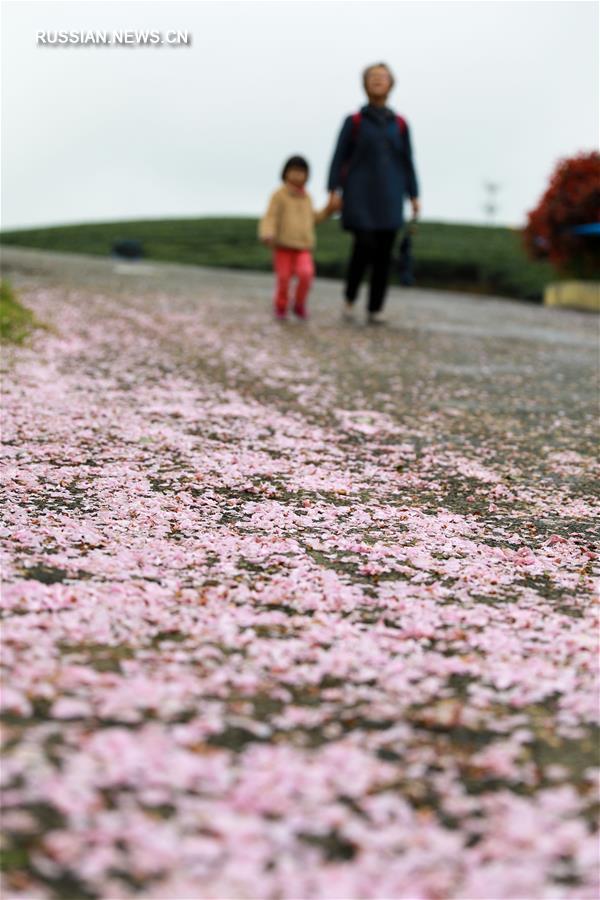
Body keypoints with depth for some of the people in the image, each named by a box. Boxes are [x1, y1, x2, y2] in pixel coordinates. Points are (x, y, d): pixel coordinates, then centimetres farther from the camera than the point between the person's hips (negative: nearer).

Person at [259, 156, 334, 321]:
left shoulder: (306, 198, 11)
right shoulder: (279, 196, -5)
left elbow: (313, 218, 25)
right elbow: (270, 217, -11)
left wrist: (328, 210, 12)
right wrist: (267, 235, -29)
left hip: (303, 247, 3)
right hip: (283, 246, -3)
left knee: (306, 273, -18)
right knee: (283, 278, -3)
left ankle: (299, 305, 4)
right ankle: (280, 307, 23)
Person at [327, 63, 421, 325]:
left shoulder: (399, 125, 9)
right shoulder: (353, 122, 3)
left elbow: (407, 162, 10)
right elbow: (339, 158, 2)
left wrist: (414, 197, 4)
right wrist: (334, 191, -8)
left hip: (388, 198, 3)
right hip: (360, 196, -3)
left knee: (384, 253, -2)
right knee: (364, 245, -17)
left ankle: (375, 310, 6)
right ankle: (349, 297, 6)